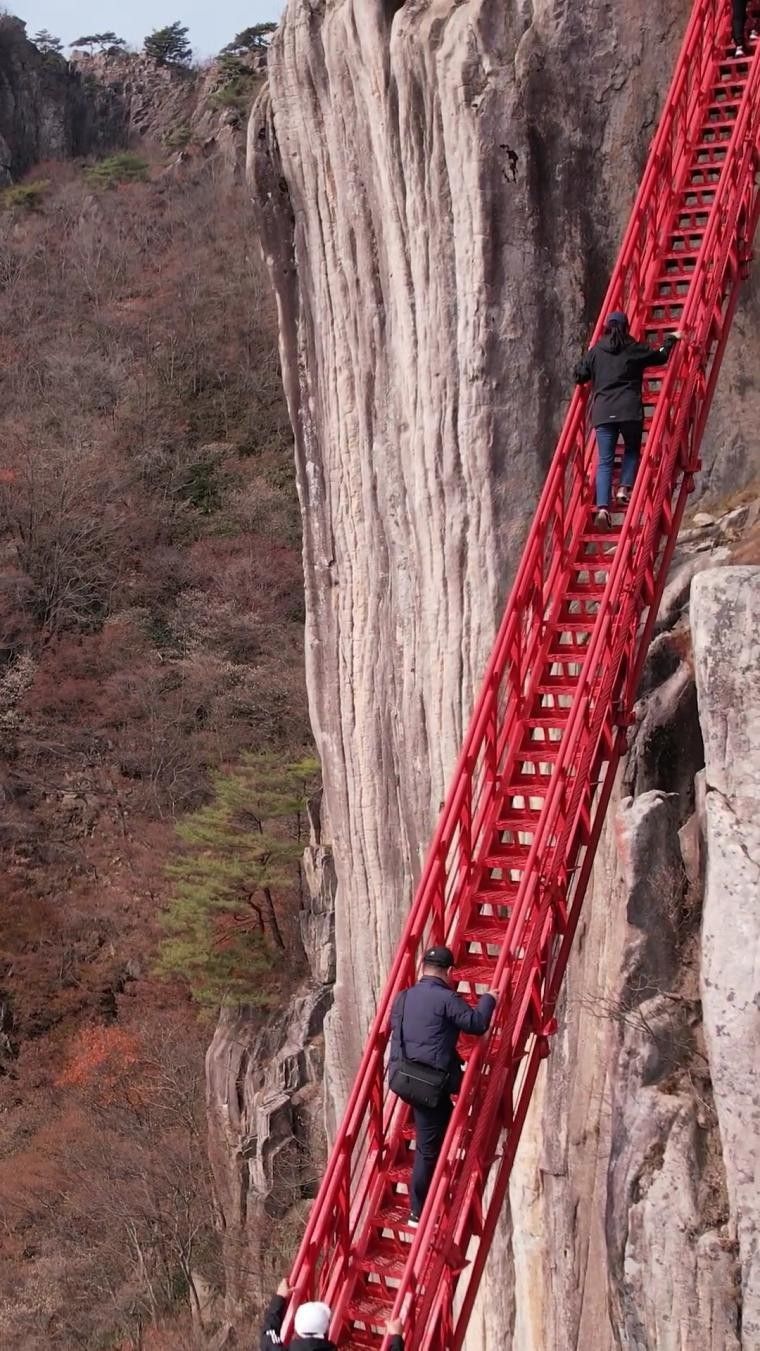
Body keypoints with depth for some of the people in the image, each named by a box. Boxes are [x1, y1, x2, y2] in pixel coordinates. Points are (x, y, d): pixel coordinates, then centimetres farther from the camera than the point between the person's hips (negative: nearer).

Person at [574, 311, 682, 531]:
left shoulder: (595, 352, 9)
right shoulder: (635, 349, 6)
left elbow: (580, 376, 13)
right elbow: (661, 356, 16)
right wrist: (671, 339, 34)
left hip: (602, 411, 1)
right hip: (629, 410, -1)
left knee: (605, 461, 0)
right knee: (632, 450, 22)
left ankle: (602, 507, -14)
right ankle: (624, 488, 2)